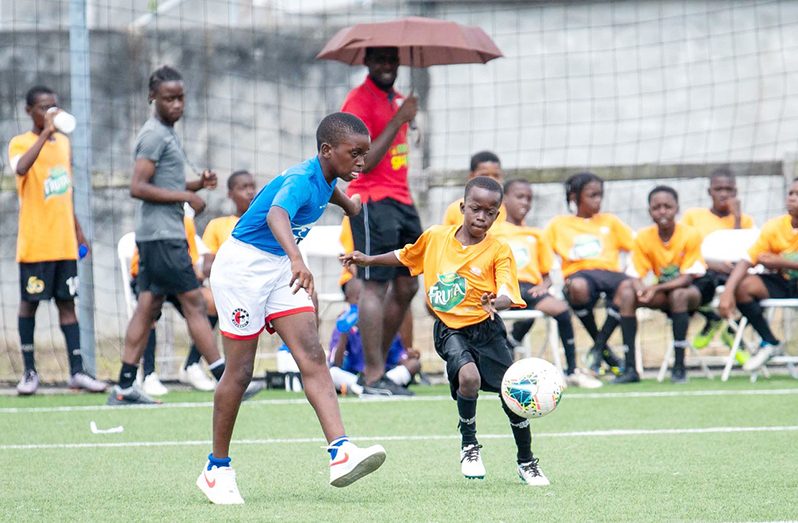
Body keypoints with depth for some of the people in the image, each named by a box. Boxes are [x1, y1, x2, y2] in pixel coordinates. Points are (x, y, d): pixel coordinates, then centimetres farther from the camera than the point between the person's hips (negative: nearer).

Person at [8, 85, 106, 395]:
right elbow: (21, 169, -31)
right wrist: (46, 132, -31)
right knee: (30, 301, 1)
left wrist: (77, 230, 20)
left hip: (64, 241, 5)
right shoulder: (20, 143, -6)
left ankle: (77, 371, 2)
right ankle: (29, 371, 8)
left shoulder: (63, 142, 13)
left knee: (67, 302, 4)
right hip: (34, 241, -5)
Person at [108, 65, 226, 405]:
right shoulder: (154, 135, -12)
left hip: (162, 235, 10)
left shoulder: (166, 134, 18)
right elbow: (138, 187, -19)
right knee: (194, 304, -9)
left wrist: (196, 184, 9)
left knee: (148, 307, 7)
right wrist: (184, 196, -17)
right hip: (162, 236, -10)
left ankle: (125, 387, 6)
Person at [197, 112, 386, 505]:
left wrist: (349, 203, 44)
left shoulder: (325, 180, 1)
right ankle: (216, 469, 13)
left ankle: (340, 454, -21)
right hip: (242, 264, -8)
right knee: (240, 372, -1)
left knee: (313, 357, -9)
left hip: (279, 268, 8)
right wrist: (296, 260, -65)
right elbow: (276, 214, -49)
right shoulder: (301, 179, -26)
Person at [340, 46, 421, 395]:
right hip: (373, 203, -9)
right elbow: (364, 161, -19)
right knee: (376, 285, -9)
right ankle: (373, 376, -8)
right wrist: (399, 121, -20)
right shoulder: (360, 101, -10)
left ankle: (377, 365, 15)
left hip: (401, 201, 9)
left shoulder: (395, 99, 18)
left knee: (406, 286, 8)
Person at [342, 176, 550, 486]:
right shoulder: (435, 237, -1)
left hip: (486, 329, 0)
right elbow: (405, 256, 19)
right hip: (450, 329, 0)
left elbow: (508, 294, -23)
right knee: (468, 376, -28)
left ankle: (526, 462, 21)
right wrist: (369, 260, 16)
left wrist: (497, 302, -45)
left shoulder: (498, 250, -10)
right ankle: (469, 446, -3)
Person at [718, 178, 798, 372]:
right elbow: (747, 261, -10)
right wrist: (727, 292, -25)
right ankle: (770, 343, -7)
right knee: (743, 285, -22)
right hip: (782, 283, 5)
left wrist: (780, 262, -24)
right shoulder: (774, 226, -4)